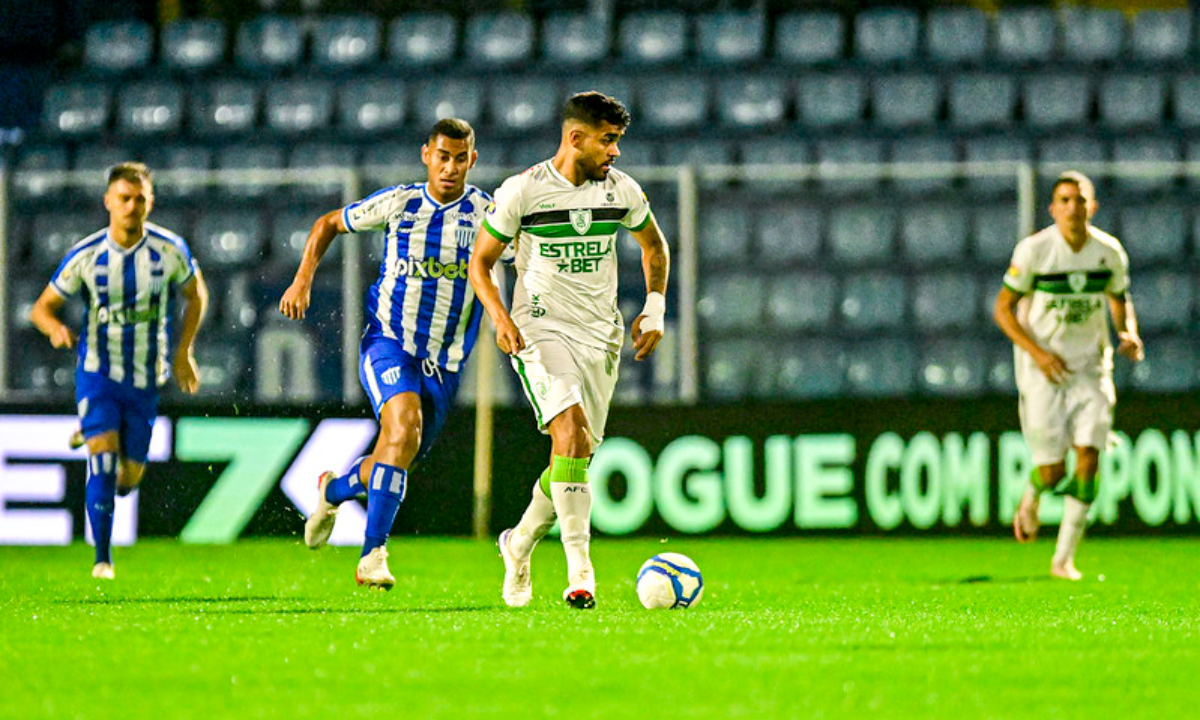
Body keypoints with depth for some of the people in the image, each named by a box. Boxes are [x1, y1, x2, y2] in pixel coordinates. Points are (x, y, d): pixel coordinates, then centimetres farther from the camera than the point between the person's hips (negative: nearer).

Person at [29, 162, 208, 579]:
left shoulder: (170, 250, -9)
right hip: (98, 370, -2)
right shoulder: (86, 256, -12)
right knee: (103, 454, -20)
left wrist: (184, 352, 1)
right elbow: (42, 307, -5)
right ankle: (102, 558, -12)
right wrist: (55, 328, -28)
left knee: (129, 475, 9)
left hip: (146, 376, 2)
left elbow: (195, 294, 9)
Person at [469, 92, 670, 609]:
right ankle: (579, 572, -27)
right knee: (570, 431, -24)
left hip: (600, 335, 5)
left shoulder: (622, 191, 3)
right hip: (539, 331, -5)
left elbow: (654, 245, 21)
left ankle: (520, 543, 32)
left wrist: (655, 309, 9)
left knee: (577, 454, 5)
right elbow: (480, 260, 1)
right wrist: (499, 316, -14)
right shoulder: (522, 191, -8)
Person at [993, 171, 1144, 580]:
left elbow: (1120, 299, 15)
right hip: (1043, 368, -2)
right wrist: (1037, 353, -18)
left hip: (1090, 366, 2)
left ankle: (1064, 558, -1)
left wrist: (1129, 334, -7)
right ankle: (1031, 498, 33)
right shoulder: (1033, 250, -12)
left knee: (1088, 458, -11)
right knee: (1052, 472, -6)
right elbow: (1003, 308, -6)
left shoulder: (1109, 252, -3)